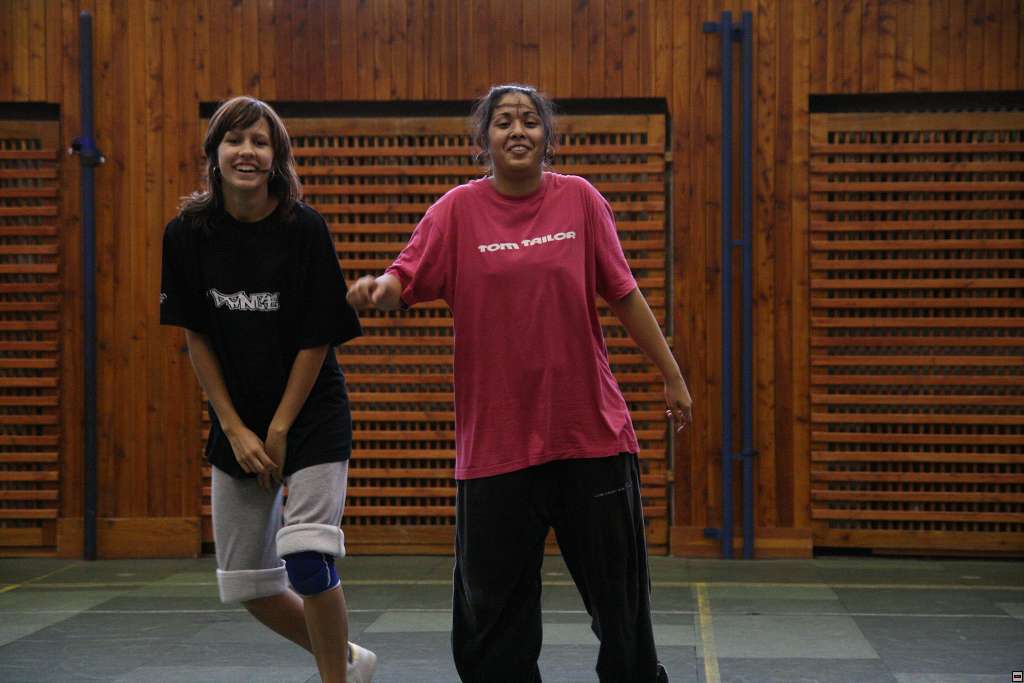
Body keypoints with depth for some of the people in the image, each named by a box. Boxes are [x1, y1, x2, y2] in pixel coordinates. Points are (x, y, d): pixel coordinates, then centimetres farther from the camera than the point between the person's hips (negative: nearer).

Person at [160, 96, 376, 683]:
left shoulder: (305, 229, -13)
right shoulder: (188, 233, -5)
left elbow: (317, 340, -11)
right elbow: (195, 336, 0)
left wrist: (279, 432, -11)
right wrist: (234, 430, -5)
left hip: (311, 415, -4)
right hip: (236, 423, 4)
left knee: (308, 560, -18)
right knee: (247, 583, 7)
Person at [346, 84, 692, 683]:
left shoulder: (579, 199, 1)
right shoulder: (459, 209, 0)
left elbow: (624, 295, 6)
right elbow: (405, 281, -9)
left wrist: (673, 377, 9)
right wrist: (380, 290, -32)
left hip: (590, 429, 0)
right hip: (495, 439, 0)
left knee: (619, 596, 11)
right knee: (493, 602, 7)